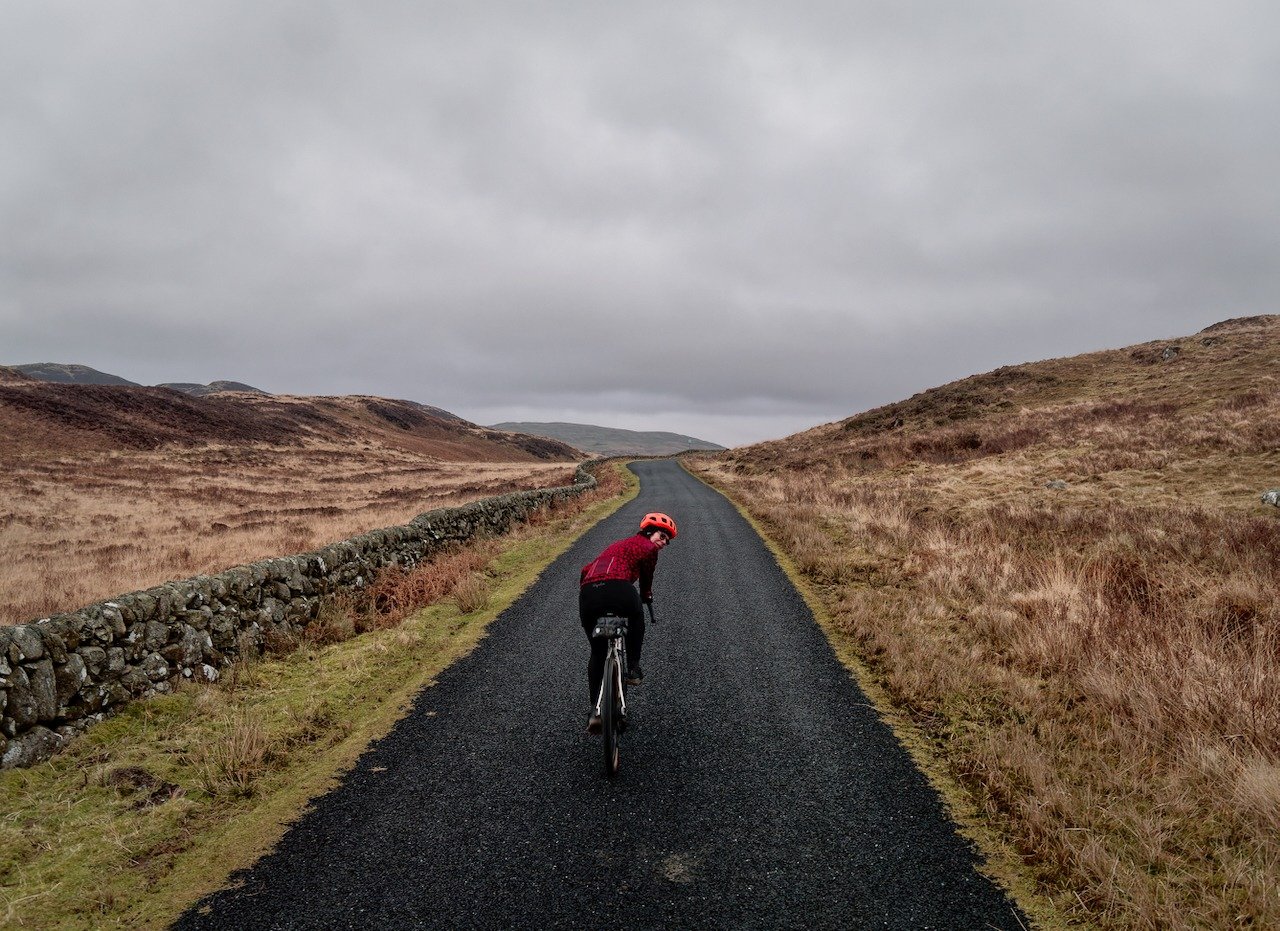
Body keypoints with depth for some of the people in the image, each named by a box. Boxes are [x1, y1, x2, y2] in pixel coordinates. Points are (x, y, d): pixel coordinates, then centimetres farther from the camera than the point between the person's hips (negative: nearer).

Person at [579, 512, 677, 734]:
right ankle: (633, 670, 25)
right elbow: (646, 579, 25)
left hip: (587, 593, 6)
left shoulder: (619, 544, 37)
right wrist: (647, 596, 46)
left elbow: (585, 571, 36)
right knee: (636, 616, 32)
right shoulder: (648, 548, 16)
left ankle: (595, 710, 13)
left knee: (597, 652, 21)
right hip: (617, 589, -6)